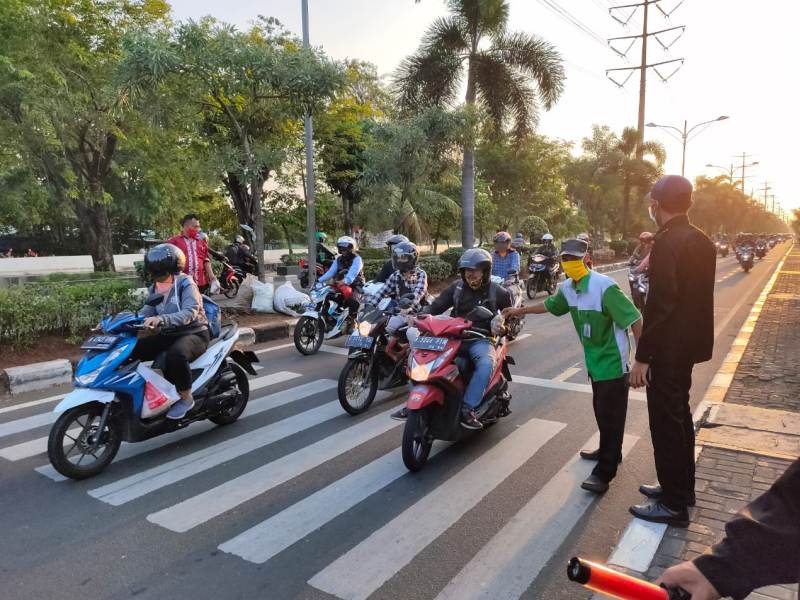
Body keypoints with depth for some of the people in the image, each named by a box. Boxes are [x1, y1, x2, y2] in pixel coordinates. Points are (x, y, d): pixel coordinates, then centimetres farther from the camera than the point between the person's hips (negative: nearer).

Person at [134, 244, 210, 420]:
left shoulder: (186, 284, -12)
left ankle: (186, 398, -18)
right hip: (167, 335, 8)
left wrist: (161, 319, -41)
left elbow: (190, 312, -27)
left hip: (193, 334, -8)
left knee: (175, 355, -38)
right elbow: (146, 311, 6)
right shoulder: (155, 288, 11)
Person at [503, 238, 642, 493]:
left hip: (612, 360, -8)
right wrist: (519, 311, 23)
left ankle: (604, 472, 2)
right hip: (594, 360, 8)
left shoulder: (604, 286, -25)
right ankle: (609, 452, 39)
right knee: (601, 410, 21)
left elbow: (633, 319, -25)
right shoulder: (568, 287, 0)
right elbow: (551, 305, 20)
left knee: (611, 415, -4)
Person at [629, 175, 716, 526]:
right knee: (679, 417, 20)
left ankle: (674, 504, 13)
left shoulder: (667, 243, -19)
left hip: (668, 348, -9)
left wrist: (642, 356, -19)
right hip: (690, 342, 9)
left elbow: (660, 304, -23)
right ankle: (681, 487, 34)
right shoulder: (702, 241, 9)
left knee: (666, 423, 1)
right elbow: (695, 295, 14)